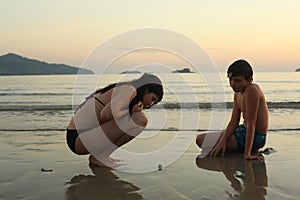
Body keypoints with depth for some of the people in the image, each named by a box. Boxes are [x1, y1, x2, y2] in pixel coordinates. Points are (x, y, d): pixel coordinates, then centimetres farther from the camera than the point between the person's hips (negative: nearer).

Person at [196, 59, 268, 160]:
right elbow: (234, 122, 2)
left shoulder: (252, 90, -23)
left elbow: (251, 123, -27)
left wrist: (247, 153, -28)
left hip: (255, 137, -10)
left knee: (201, 139, -8)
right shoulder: (238, 93, 6)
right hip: (245, 131, 10)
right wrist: (223, 140, -13)